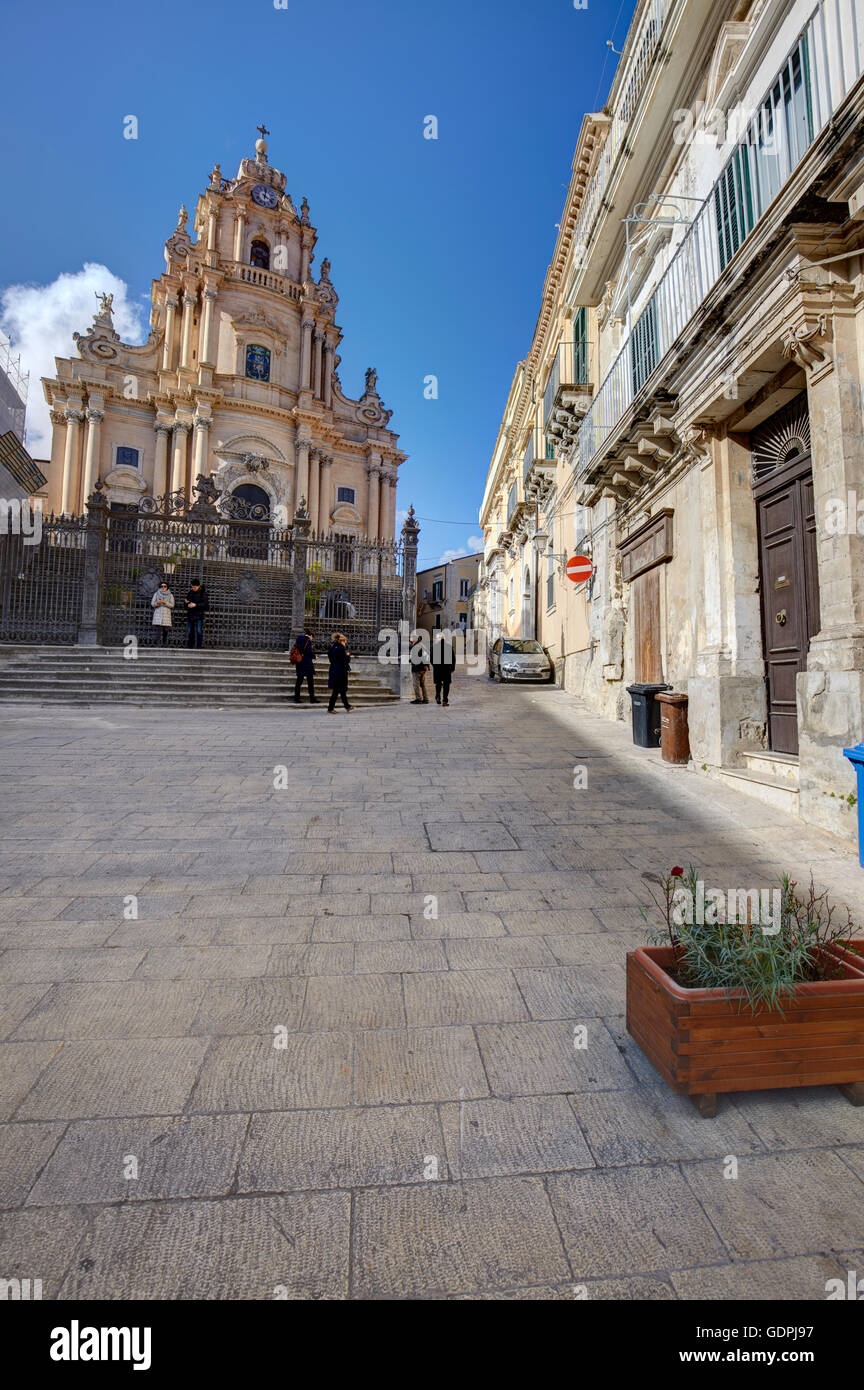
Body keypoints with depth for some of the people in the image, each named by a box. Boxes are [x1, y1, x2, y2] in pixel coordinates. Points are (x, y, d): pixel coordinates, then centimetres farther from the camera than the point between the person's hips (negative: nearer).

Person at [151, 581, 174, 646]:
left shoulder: (170, 595, 9)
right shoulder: (156, 594, 9)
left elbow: (172, 605, -1)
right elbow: (152, 604, 5)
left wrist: (165, 602, -16)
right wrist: (157, 602, -16)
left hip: (166, 614, 0)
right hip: (158, 614, 0)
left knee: (166, 630, -4)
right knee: (158, 630, -9)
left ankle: (165, 644, 3)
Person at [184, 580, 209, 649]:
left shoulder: (203, 592, -4)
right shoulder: (190, 592, 12)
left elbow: (205, 604, -12)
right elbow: (187, 600, 21)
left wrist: (195, 605, -22)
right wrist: (187, 602, -3)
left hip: (199, 615, -5)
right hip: (190, 614, 5)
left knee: (199, 631, -8)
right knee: (190, 631, 8)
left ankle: (199, 646, -5)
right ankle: (190, 646, 13)